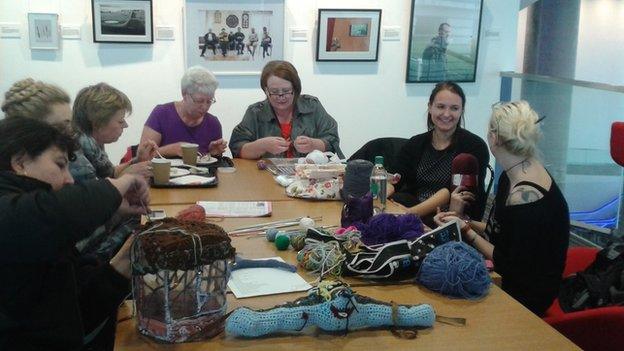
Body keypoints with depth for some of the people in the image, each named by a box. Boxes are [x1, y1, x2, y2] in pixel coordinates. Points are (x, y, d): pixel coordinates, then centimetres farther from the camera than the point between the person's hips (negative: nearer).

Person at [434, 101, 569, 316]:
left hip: (525, 295, -8)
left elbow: (508, 265, -20)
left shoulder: (525, 195, -27)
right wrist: (467, 223, 0)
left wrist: (466, 230, -14)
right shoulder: (514, 175, 2)